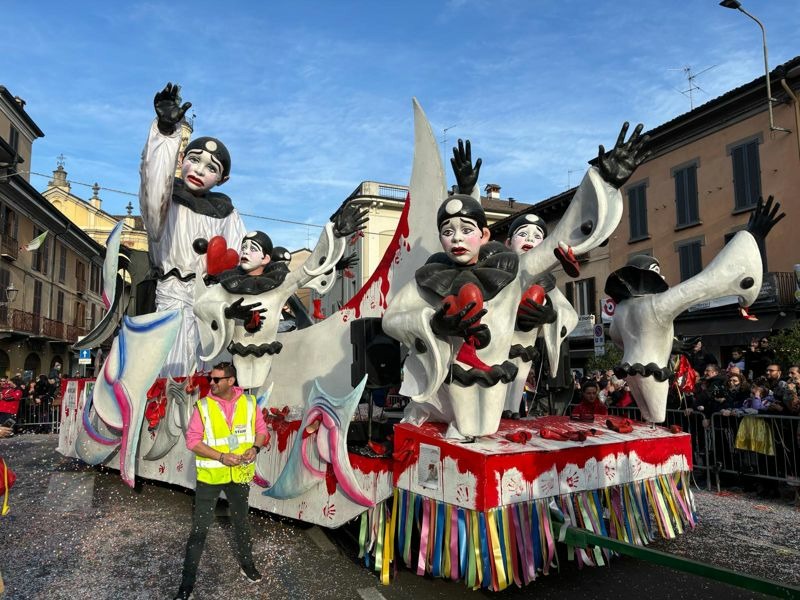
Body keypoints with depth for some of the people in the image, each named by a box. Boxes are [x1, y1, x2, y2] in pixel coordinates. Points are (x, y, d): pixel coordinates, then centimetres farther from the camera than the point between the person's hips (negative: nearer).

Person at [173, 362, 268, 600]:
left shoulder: (249, 403, -7)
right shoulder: (203, 406, -13)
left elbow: (261, 429, 3)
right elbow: (192, 440, -13)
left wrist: (255, 448, -16)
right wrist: (221, 457, -22)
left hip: (240, 474, 2)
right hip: (210, 475, -2)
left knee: (241, 522, 21)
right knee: (200, 528, 4)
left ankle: (247, 565, 42)